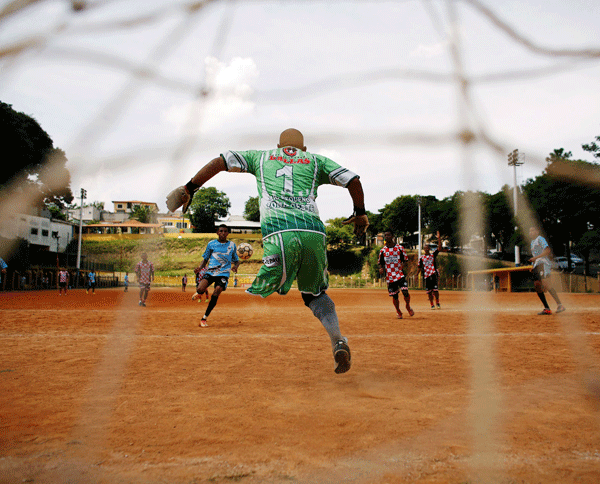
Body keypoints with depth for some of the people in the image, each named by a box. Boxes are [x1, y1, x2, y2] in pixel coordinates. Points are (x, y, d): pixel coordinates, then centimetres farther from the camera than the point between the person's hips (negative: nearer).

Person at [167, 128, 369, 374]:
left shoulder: (262, 157, 27)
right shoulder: (315, 160, 27)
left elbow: (221, 161, 18)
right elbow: (353, 179, 18)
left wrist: (189, 188, 20)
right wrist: (360, 214, 31)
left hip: (278, 233, -2)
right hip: (314, 233, 3)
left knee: (258, 293, 0)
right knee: (315, 294, 20)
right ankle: (338, 341, 1)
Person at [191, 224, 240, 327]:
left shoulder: (232, 245, 10)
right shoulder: (211, 244, 8)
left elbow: (236, 261, 16)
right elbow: (205, 259, 13)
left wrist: (235, 267, -7)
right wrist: (200, 267, -7)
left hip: (224, 273, 0)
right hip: (210, 271, 0)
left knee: (216, 294, -18)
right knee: (200, 289, -24)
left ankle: (204, 318, -3)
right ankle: (201, 292, 17)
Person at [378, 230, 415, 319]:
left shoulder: (400, 248, 2)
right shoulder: (382, 250, 6)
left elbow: (405, 260, 7)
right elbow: (381, 263, 13)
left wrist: (403, 265, -14)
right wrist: (381, 269, -8)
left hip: (400, 274, -1)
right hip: (389, 276, 2)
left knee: (405, 291, -15)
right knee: (394, 296, 4)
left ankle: (408, 306, 15)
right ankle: (398, 312, 27)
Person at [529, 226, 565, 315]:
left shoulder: (540, 239, -1)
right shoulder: (532, 242, 25)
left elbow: (547, 250, -14)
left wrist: (535, 258, -20)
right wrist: (533, 266, 20)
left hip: (542, 264, -9)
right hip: (536, 266, 9)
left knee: (546, 285, -21)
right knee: (537, 287, 2)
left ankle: (560, 305, -19)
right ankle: (547, 309, 5)